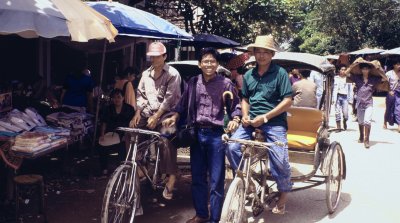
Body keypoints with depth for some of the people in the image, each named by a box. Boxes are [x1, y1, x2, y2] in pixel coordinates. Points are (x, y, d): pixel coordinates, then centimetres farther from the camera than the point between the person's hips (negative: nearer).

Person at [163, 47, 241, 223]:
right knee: (197, 178, 13)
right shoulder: (193, 82, 8)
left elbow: (235, 106, 1)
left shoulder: (226, 83, -2)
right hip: (197, 133, 4)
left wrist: (235, 120, -18)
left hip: (217, 135, -4)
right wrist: (175, 117, 1)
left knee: (216, 180, 1)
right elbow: (183, 104, 16)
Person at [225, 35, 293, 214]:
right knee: (232, 147, -16)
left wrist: (265, 117, -15)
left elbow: (287, 101, -9)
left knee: (279, 159, -14)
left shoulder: (280, 73, -4)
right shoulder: (248, 75, 11)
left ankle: (284, 193, 14)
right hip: (252, 120, 4)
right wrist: (245, 115, 1)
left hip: (274, 121, -4)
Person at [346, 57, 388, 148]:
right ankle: (361, 137, 36)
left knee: (367, 121, -17)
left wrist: (378, 69, -9)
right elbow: (347, 73, -6)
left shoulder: (373, 79, -1)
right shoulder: (357, 78, 0)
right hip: (360, 102, 2)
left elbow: (385, 78, -4)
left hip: (369, 103, -2)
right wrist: (355, 64, -9)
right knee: (360, 122, 16)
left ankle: (366, 140, -9)